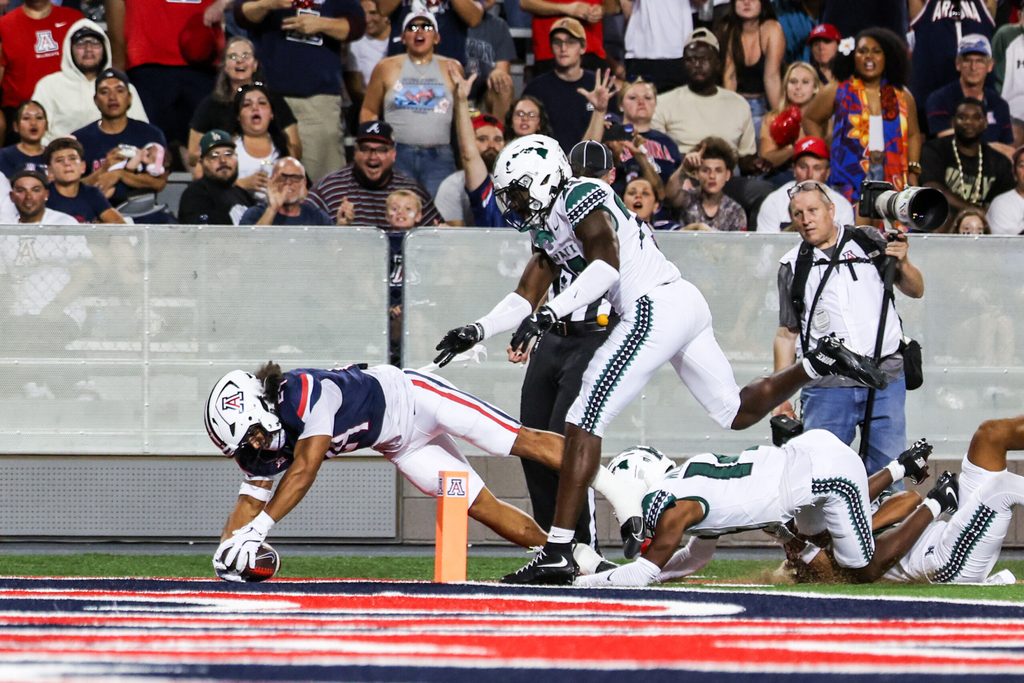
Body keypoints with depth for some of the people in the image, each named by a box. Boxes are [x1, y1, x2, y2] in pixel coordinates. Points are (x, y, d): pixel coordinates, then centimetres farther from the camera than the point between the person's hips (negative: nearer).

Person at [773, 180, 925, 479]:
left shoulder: (869, 241, 9)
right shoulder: (793, 266, 10)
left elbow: (915, 291, 12)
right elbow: (787, 334, 14)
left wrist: (901, 264, -9)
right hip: (826, 386, 0)